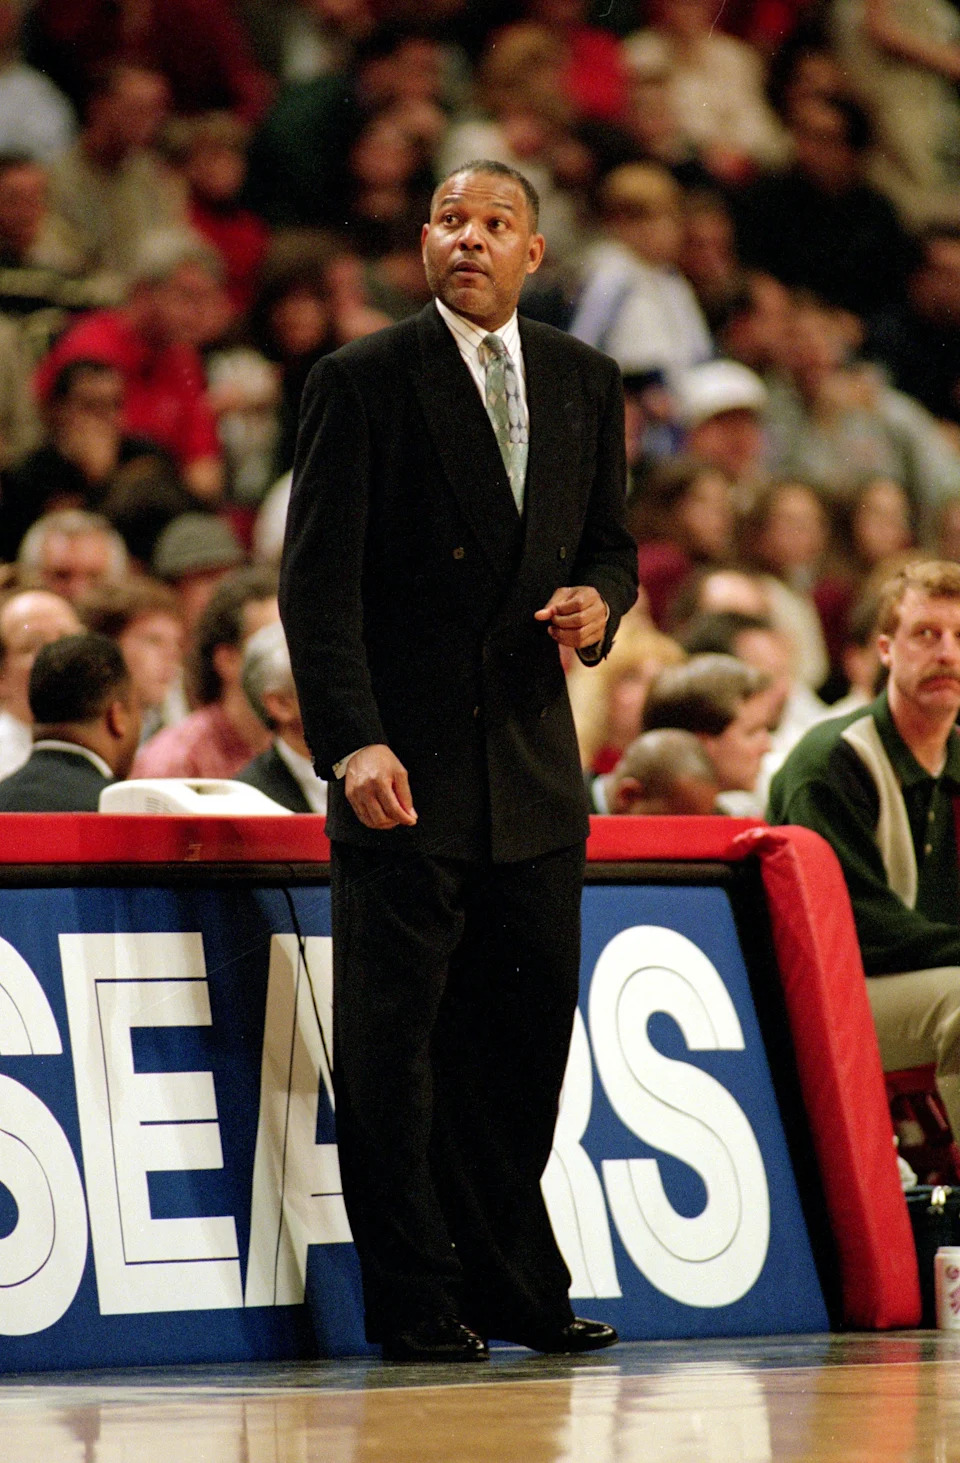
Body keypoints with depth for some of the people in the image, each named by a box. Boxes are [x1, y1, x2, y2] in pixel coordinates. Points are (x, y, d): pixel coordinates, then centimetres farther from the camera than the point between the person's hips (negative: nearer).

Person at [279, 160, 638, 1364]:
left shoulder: (584, 382, 11)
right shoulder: (363, 382, -4)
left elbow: (609, 540, 21)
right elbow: (317, 579, -9)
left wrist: (598, 599, -4)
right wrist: (352, 742, -19)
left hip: (532, 761, 4)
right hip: (405, 763, -4)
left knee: (528, 1031, 5)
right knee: (395, 1039, -2)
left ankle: (513, 1287, 15)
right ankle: (415, 1301, 4)